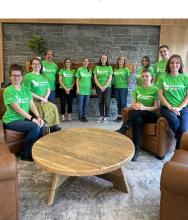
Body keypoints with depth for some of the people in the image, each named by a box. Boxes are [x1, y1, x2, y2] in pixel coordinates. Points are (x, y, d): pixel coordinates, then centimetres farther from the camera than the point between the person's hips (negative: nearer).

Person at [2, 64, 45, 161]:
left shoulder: (26, 89, 9)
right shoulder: (8, 91, -11)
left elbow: (32, 105, 2)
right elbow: (17, 109, -19)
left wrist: (38, 117, -15)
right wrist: (32, 118, -23)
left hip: (24, 118, 6)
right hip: (11, 120, -6)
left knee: (41, 124, -17)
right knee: (35, 127, -25)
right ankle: (25, 153, -6)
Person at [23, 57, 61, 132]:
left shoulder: (43, 77, 19)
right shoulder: (28, 76, 1)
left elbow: (48, 89, 16)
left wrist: (45, 98, -5)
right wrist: (41, 98, -12)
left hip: (44, 100, 5)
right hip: (34, 101, -5)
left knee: (54, 107, -21)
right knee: (50, 108, -27)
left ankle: (55, 127, -15)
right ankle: (55, 127, -15)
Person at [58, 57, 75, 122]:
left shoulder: (73, 71, 10)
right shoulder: (61, 70, 5)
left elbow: (74, 81, 5)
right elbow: (60, 80, -1)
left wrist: (69, 88, -7)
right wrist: (65, 88, -8)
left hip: (70, 89, 2)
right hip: (63, 89, -2)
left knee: (70, 103, 2)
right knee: (63, 103, -4)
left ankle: (69, 117, 10)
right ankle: (63, 117, 0)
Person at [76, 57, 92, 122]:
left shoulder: (89, 70, 11)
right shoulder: (79, 69, -1)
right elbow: (77, 80, -2)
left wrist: (91, 88, 11)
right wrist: (77, 89, -8)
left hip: (87, 90, 4)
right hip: (81, 90, -4)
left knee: (86, 104, 8)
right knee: (80, 104, 0)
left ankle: (84, 116, 19)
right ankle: (80, 117, 11)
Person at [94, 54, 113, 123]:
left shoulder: (109, 67, 4)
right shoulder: (97, 67, 8)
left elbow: (110, 78, -2)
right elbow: (95, 78, 3)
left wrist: (104, 87, -10)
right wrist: (100, 86, -6)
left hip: (107, 87, -2)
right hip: (99, 87, 2)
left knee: (107, 102, -5)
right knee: (100, 102, 4)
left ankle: (106, 117, 1)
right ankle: (101, 116, 13)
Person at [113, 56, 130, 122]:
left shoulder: (126, 69, -1)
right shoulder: (115, 69, 11)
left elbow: (128, 79, 0)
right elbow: (114, 77, 14)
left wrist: (127, 85, 0)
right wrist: (115, 84, 4)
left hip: (123, 88, -5)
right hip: (116, 88, 5)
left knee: (123, 103, -5)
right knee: (118, 103, 9)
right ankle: (119, 116, 17)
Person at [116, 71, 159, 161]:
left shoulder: (155, 89, 0)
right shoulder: (137, 89, 12)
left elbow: (156, 107, -6)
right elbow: (133, 104, 6)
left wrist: (144, 108, -24)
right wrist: (135, 106, -18)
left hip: (151, 115, -2)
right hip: (138, 114, 2)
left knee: (137, 112, -36)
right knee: (137, 120, -35)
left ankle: (122, 130, -34)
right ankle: (136, 149, -35)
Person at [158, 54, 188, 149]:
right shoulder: (163, 78, 8)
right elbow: (160, 94, 2)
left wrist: (179, 108, -8)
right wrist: (170, 107, -9)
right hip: (167, 107, 0)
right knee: (175, 121, -33)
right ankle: (180, 143, -5)